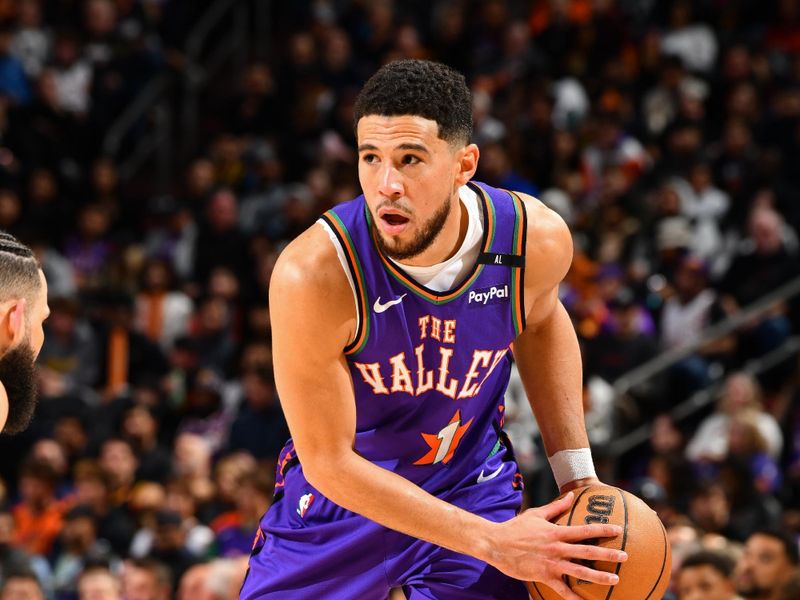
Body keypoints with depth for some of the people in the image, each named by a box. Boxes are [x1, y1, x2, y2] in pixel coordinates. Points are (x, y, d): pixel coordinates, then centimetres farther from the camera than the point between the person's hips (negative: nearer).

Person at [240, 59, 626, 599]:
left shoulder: (538, 240, -20)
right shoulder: (312, 275, -31)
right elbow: (329, 462, -25)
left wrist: (575, 472, 0)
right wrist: (491, 542, -27)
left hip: (473, 490, 2)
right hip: (341, 495, -2)